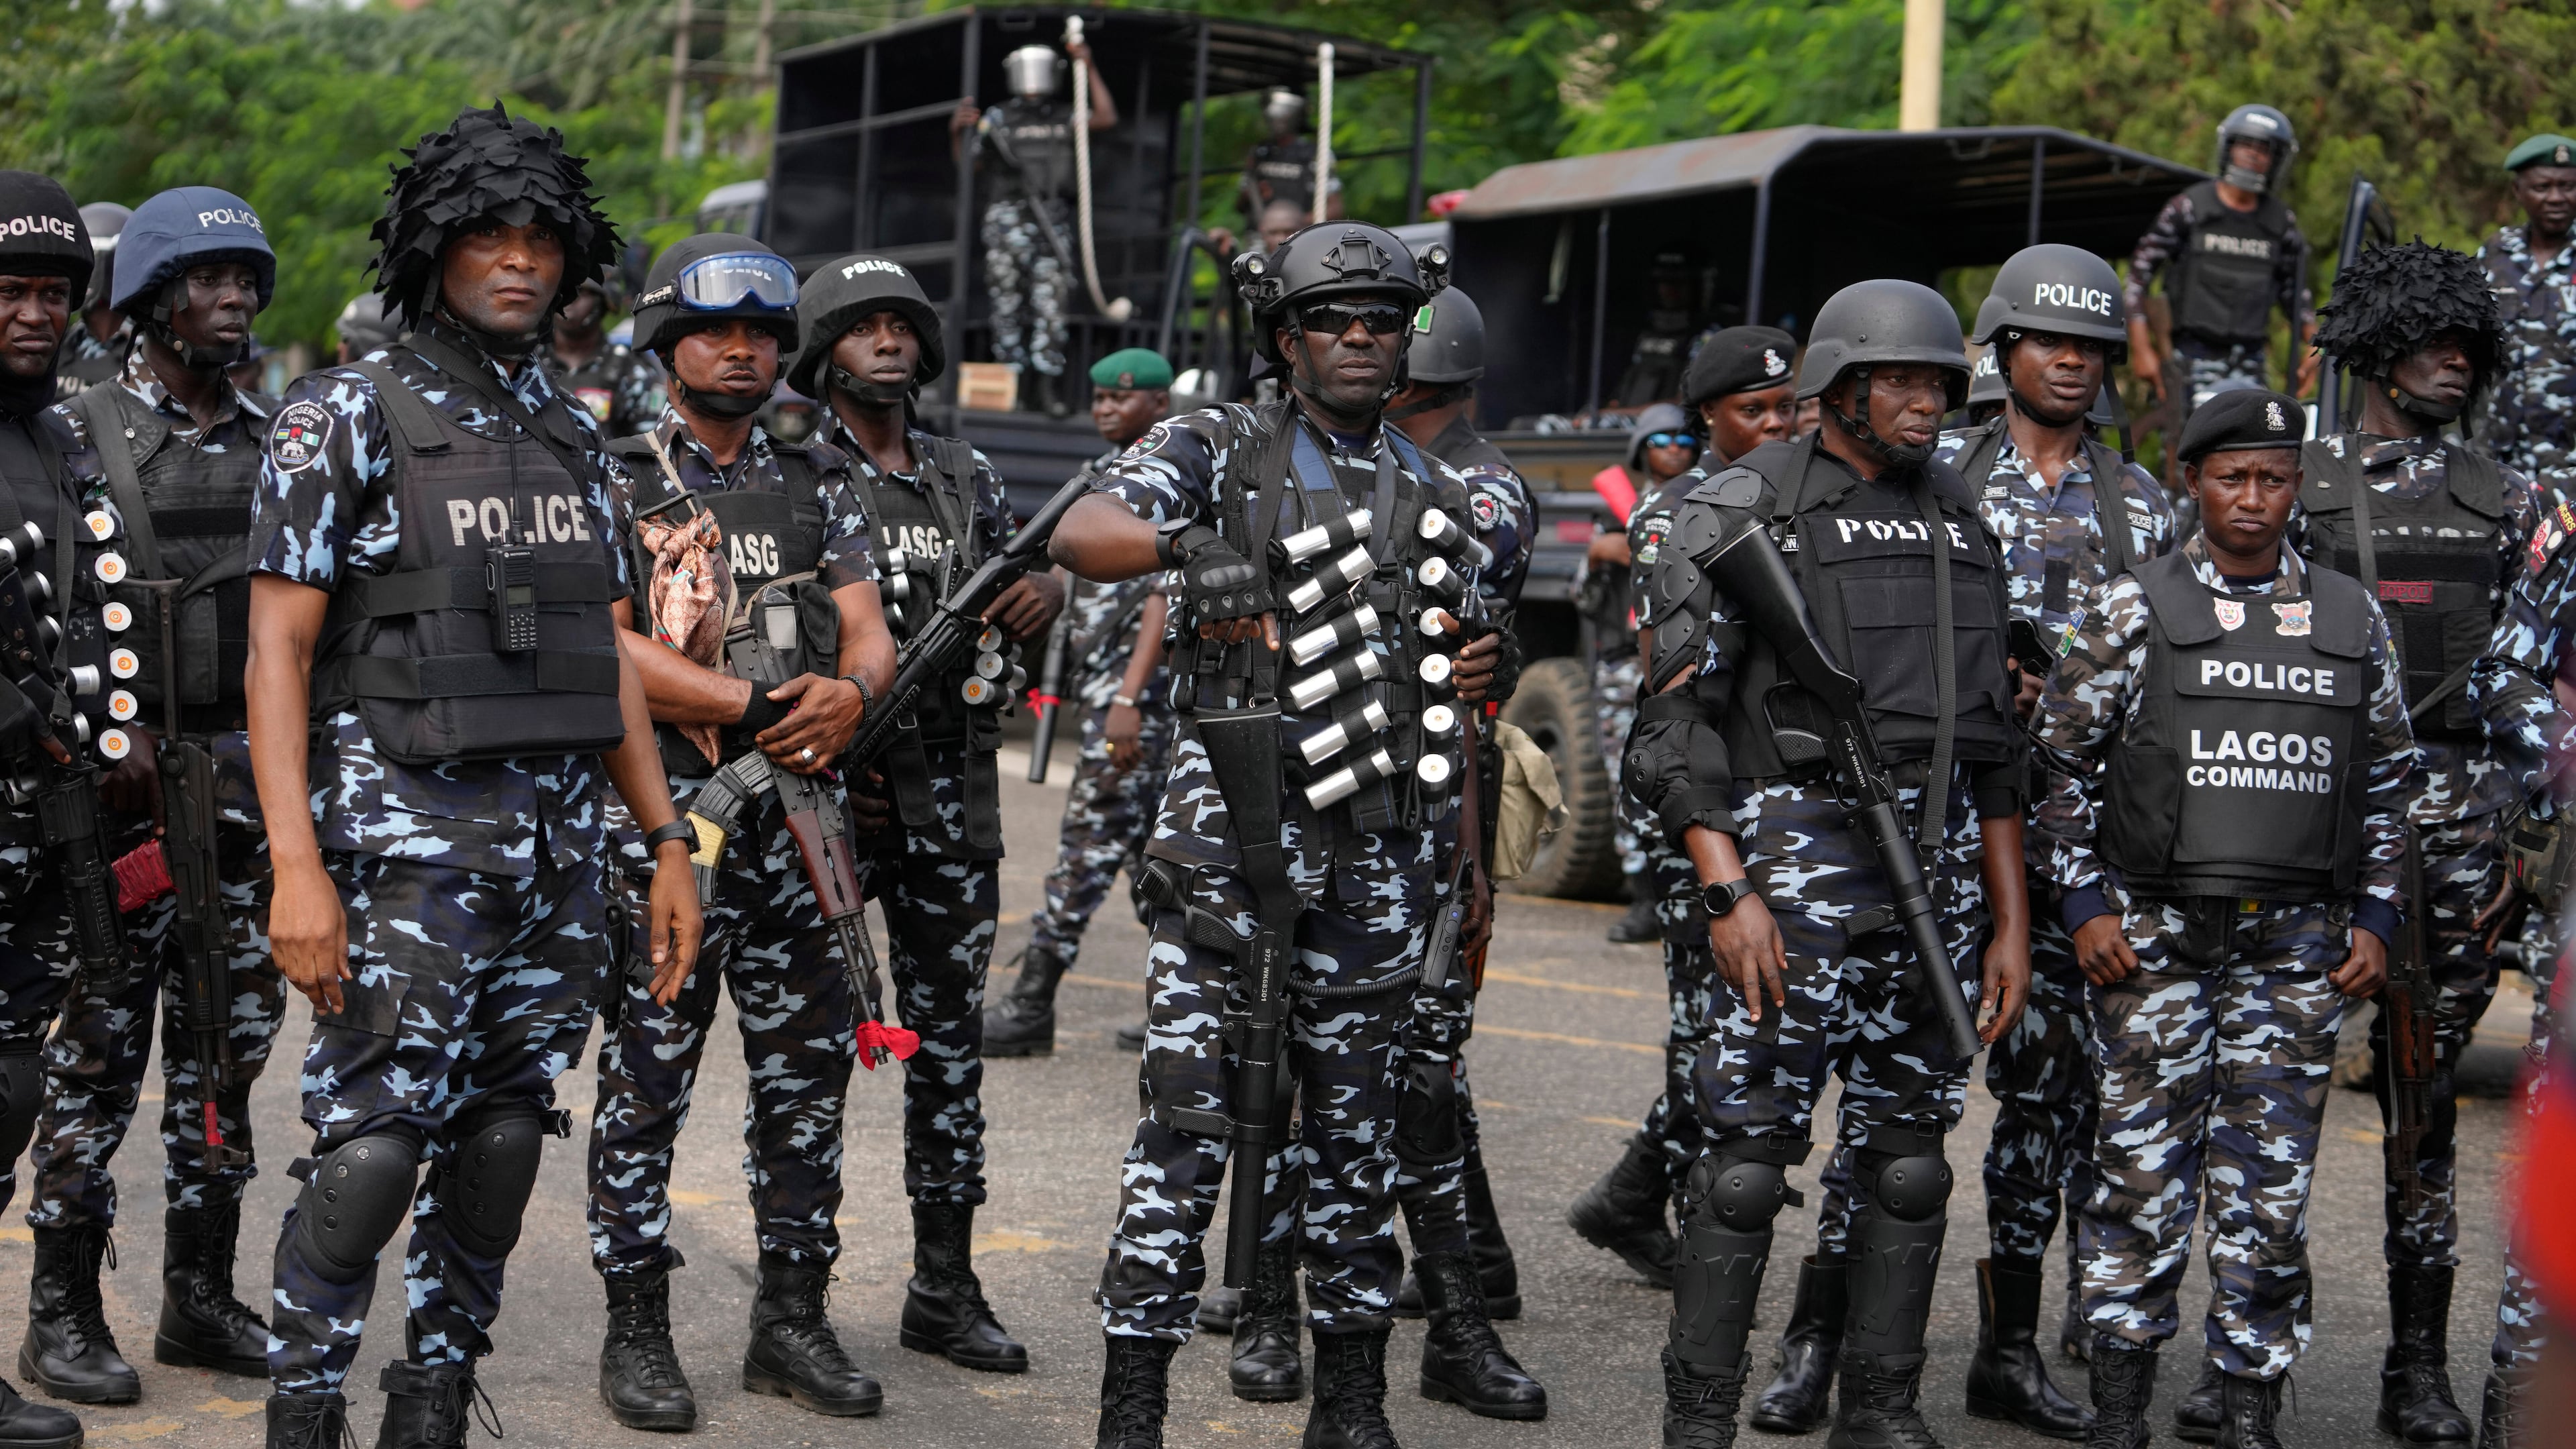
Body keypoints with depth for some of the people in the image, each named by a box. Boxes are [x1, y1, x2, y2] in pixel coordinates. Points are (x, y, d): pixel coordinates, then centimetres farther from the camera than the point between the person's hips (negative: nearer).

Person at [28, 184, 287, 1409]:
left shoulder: (280, 440, 12)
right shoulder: (82, 433, -3)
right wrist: (113, 734, -15)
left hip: (252, 784, 5)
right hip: (128, 784, -5)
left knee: (229, 1038, 9)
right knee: (102, 1046, -1)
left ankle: (201, 1297, 20)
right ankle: (63, 1312, 9)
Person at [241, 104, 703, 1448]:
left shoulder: (574, 436, 14)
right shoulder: (342, 415, -3)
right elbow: (277, 646, -8)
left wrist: (669, 845, 12)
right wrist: (295, 868, -17)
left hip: (561, 844, 6)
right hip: (410, 836, -6)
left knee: (500, 1140, 9)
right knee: (373, 1146, -9)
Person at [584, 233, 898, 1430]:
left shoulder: (817, 481, 15)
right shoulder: (615, 477, 0)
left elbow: (868, 631, 7)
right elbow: (608, 648, -11)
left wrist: (848, 692, -16)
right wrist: (760, 709, -16)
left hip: (800, 812, 5)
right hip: (664, 813, -4)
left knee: (810, 1066, 8)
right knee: (647, 1075, 0)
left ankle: (793, 1318, 19)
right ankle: (636, 1331, 9)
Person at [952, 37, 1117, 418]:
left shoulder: (1064, 118, 15)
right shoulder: (996, 120, 11)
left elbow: (1106, 119, -1)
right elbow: (969, 168, 10)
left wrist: (1089, 68, -1)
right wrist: (957, 133, -7)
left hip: (1053, 224, 1)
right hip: (1007, 221, -1)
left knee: (1051, 305, -6)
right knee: (1009, 305, -1)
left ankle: (1049, 386, -5)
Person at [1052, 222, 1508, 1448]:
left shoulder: (1436, 495, 16)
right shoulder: (1217, 449, 2)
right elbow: (1079, 533, -14)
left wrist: (1472, 672, 0)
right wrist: (1183, 543, -35)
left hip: (1378, 846, 4)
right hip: (1233, 829, -4)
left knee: (1356, 1120, 10)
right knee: (1189, 1115, -6)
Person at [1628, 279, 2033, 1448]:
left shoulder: (1962, 526, 15)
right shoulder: (1742, 511, -3)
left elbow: (1994, 740, 17)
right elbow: (1675, 717, -9)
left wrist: (2009, 920, 13)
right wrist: (1728, 893, -17)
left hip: (1941, 869, 6)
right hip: (1797, 857, -6)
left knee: (1907, 1157, 10)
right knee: (1749, 1154, -4)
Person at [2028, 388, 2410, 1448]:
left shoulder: (2351, 616, 10)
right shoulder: (2136, 607, 1)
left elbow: (2386, 780, 15)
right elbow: (2062, 756, 3)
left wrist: (2374, 917, 8)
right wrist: (2086, 904, -3)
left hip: (2298, 942, 2)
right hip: (2155, 934, -2)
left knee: (2271, 1180, 3)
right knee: (2144, 1166, 1)